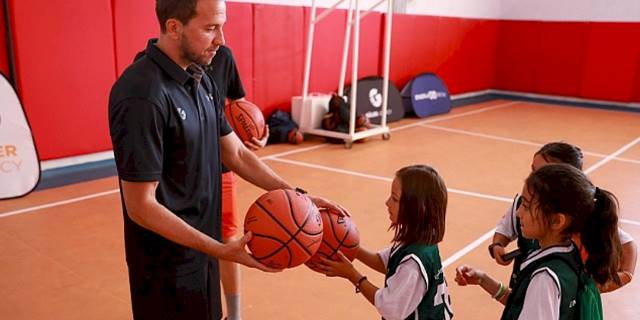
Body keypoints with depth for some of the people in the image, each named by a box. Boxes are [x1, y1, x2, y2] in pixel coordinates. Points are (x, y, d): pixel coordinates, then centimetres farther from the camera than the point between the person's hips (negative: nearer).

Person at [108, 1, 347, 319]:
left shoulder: (201, 81, 3)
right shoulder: (142, 96, -25)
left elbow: (237, 154, 6)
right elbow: (141, 206, -23)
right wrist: (219, 250, -24)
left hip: (200, 249, 8)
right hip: (169, 264, -8)